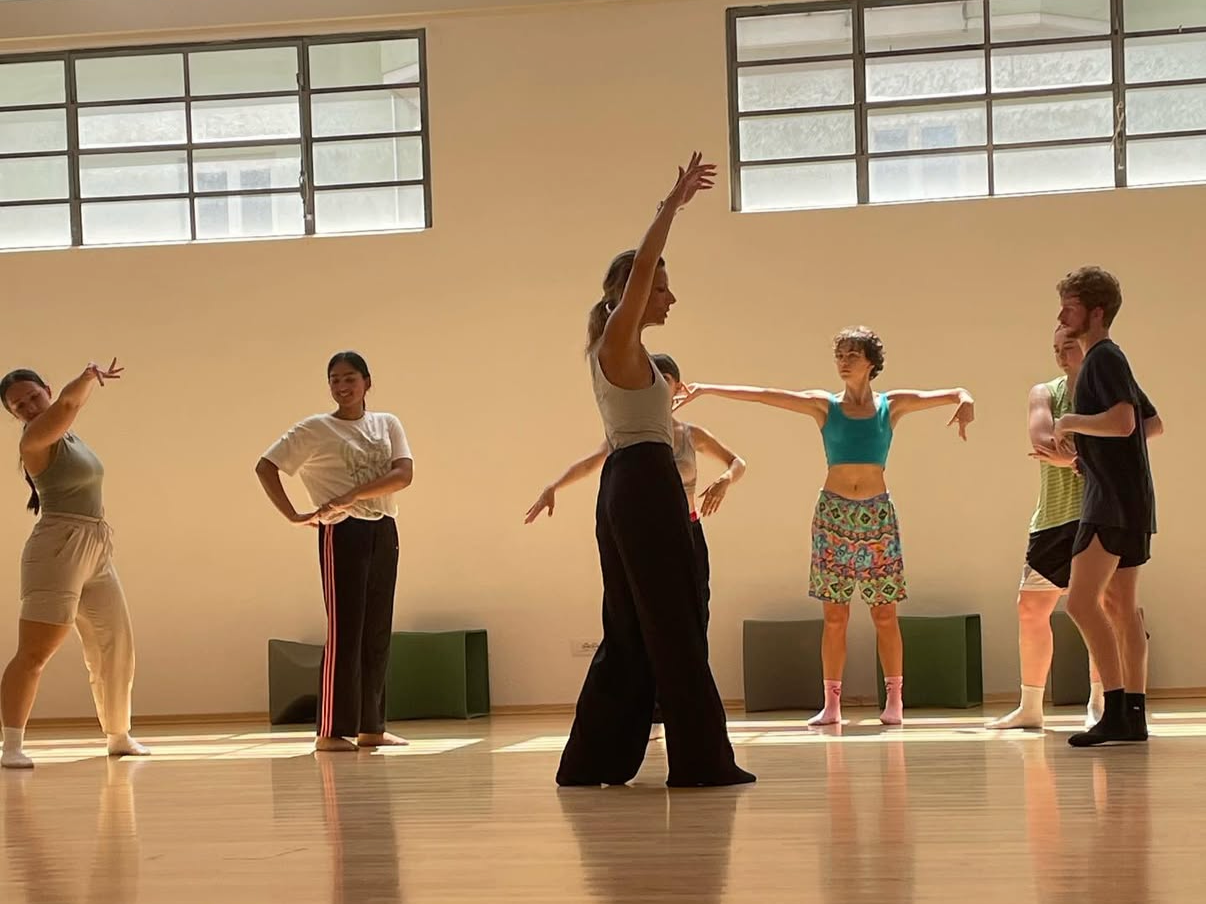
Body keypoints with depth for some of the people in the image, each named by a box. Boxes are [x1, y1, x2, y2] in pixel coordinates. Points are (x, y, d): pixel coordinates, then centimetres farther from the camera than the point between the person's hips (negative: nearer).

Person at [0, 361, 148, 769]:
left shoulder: (65, 433, 14)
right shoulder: (36, 439, -11)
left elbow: (72, 401, 39)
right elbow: (68, 401, -29)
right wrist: (90, 376, -18)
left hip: (97, 553, 9)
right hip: (57, 551, -9)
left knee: (115, 650, 16)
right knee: (33, 654, -14)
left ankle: (119, 737, 31)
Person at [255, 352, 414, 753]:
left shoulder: (387, 424, 8)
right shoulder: (314, 430, -1)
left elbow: (403, 474, -7)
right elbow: (265, 467, -4)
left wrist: (352, 495, -18)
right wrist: (293, 515, -11)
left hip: (383, 531, 4)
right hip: (343, 533, -4)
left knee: (377, 633, 6)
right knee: (344, 631, -6)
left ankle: (370, 727, 13)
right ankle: (332, 730, -3)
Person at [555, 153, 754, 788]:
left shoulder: (613, 348, 17)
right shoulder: (620, 341, -9)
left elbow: (640, 270, 33)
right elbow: (639, 269, -20)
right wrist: (673, 204, -16)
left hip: (622, 488, 10)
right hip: (646, 482, -10)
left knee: (629, 631, 12)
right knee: (675, 625, -8)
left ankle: (595, 760, 13)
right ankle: (700, 760, -6)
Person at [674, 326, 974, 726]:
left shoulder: (892, 405, 4)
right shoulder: (824, 405, 3)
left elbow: (953, 394, 3)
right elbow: (760, 395, -2)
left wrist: (965, 401, -21)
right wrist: (707, 389, -8)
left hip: (877, 514, 0)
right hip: (834, 513, 0)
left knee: (885, 614, 0)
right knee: (835, 614, 0)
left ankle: (894, 700, 6)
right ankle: (831, 703, 4)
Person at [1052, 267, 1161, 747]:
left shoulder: (1104, 357, -10)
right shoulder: (1107, 360, 20)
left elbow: (1123, 420, -24)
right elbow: (1154, 424, 26)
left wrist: (1071, 423, -10)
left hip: (1114, 502, -11)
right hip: (1126, 500, 11)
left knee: (1082, 600, -15)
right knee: (1119, 606, 9)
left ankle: (1117, 711, -19)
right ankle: (1134, 715, 8)